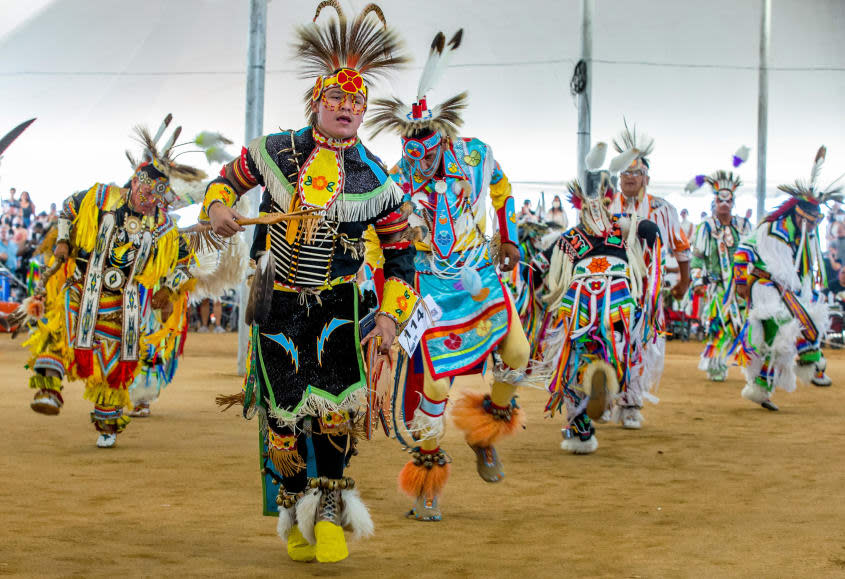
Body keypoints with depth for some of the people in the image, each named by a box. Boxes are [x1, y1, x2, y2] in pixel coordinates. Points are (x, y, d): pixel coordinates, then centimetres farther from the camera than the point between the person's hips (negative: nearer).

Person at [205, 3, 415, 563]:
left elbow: (400, 253, 5)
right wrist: (219, 207, -9)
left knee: (334, 406, -16)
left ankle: (330, 512, 1)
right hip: (276, 302, 1)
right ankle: (295, 510, 21)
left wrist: (391, 315, -4)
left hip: (337, 304, 0)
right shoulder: (274, 151, -3)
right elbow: (227, 180, 14)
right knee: (284, 413, 2)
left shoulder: (374, 179, -3)